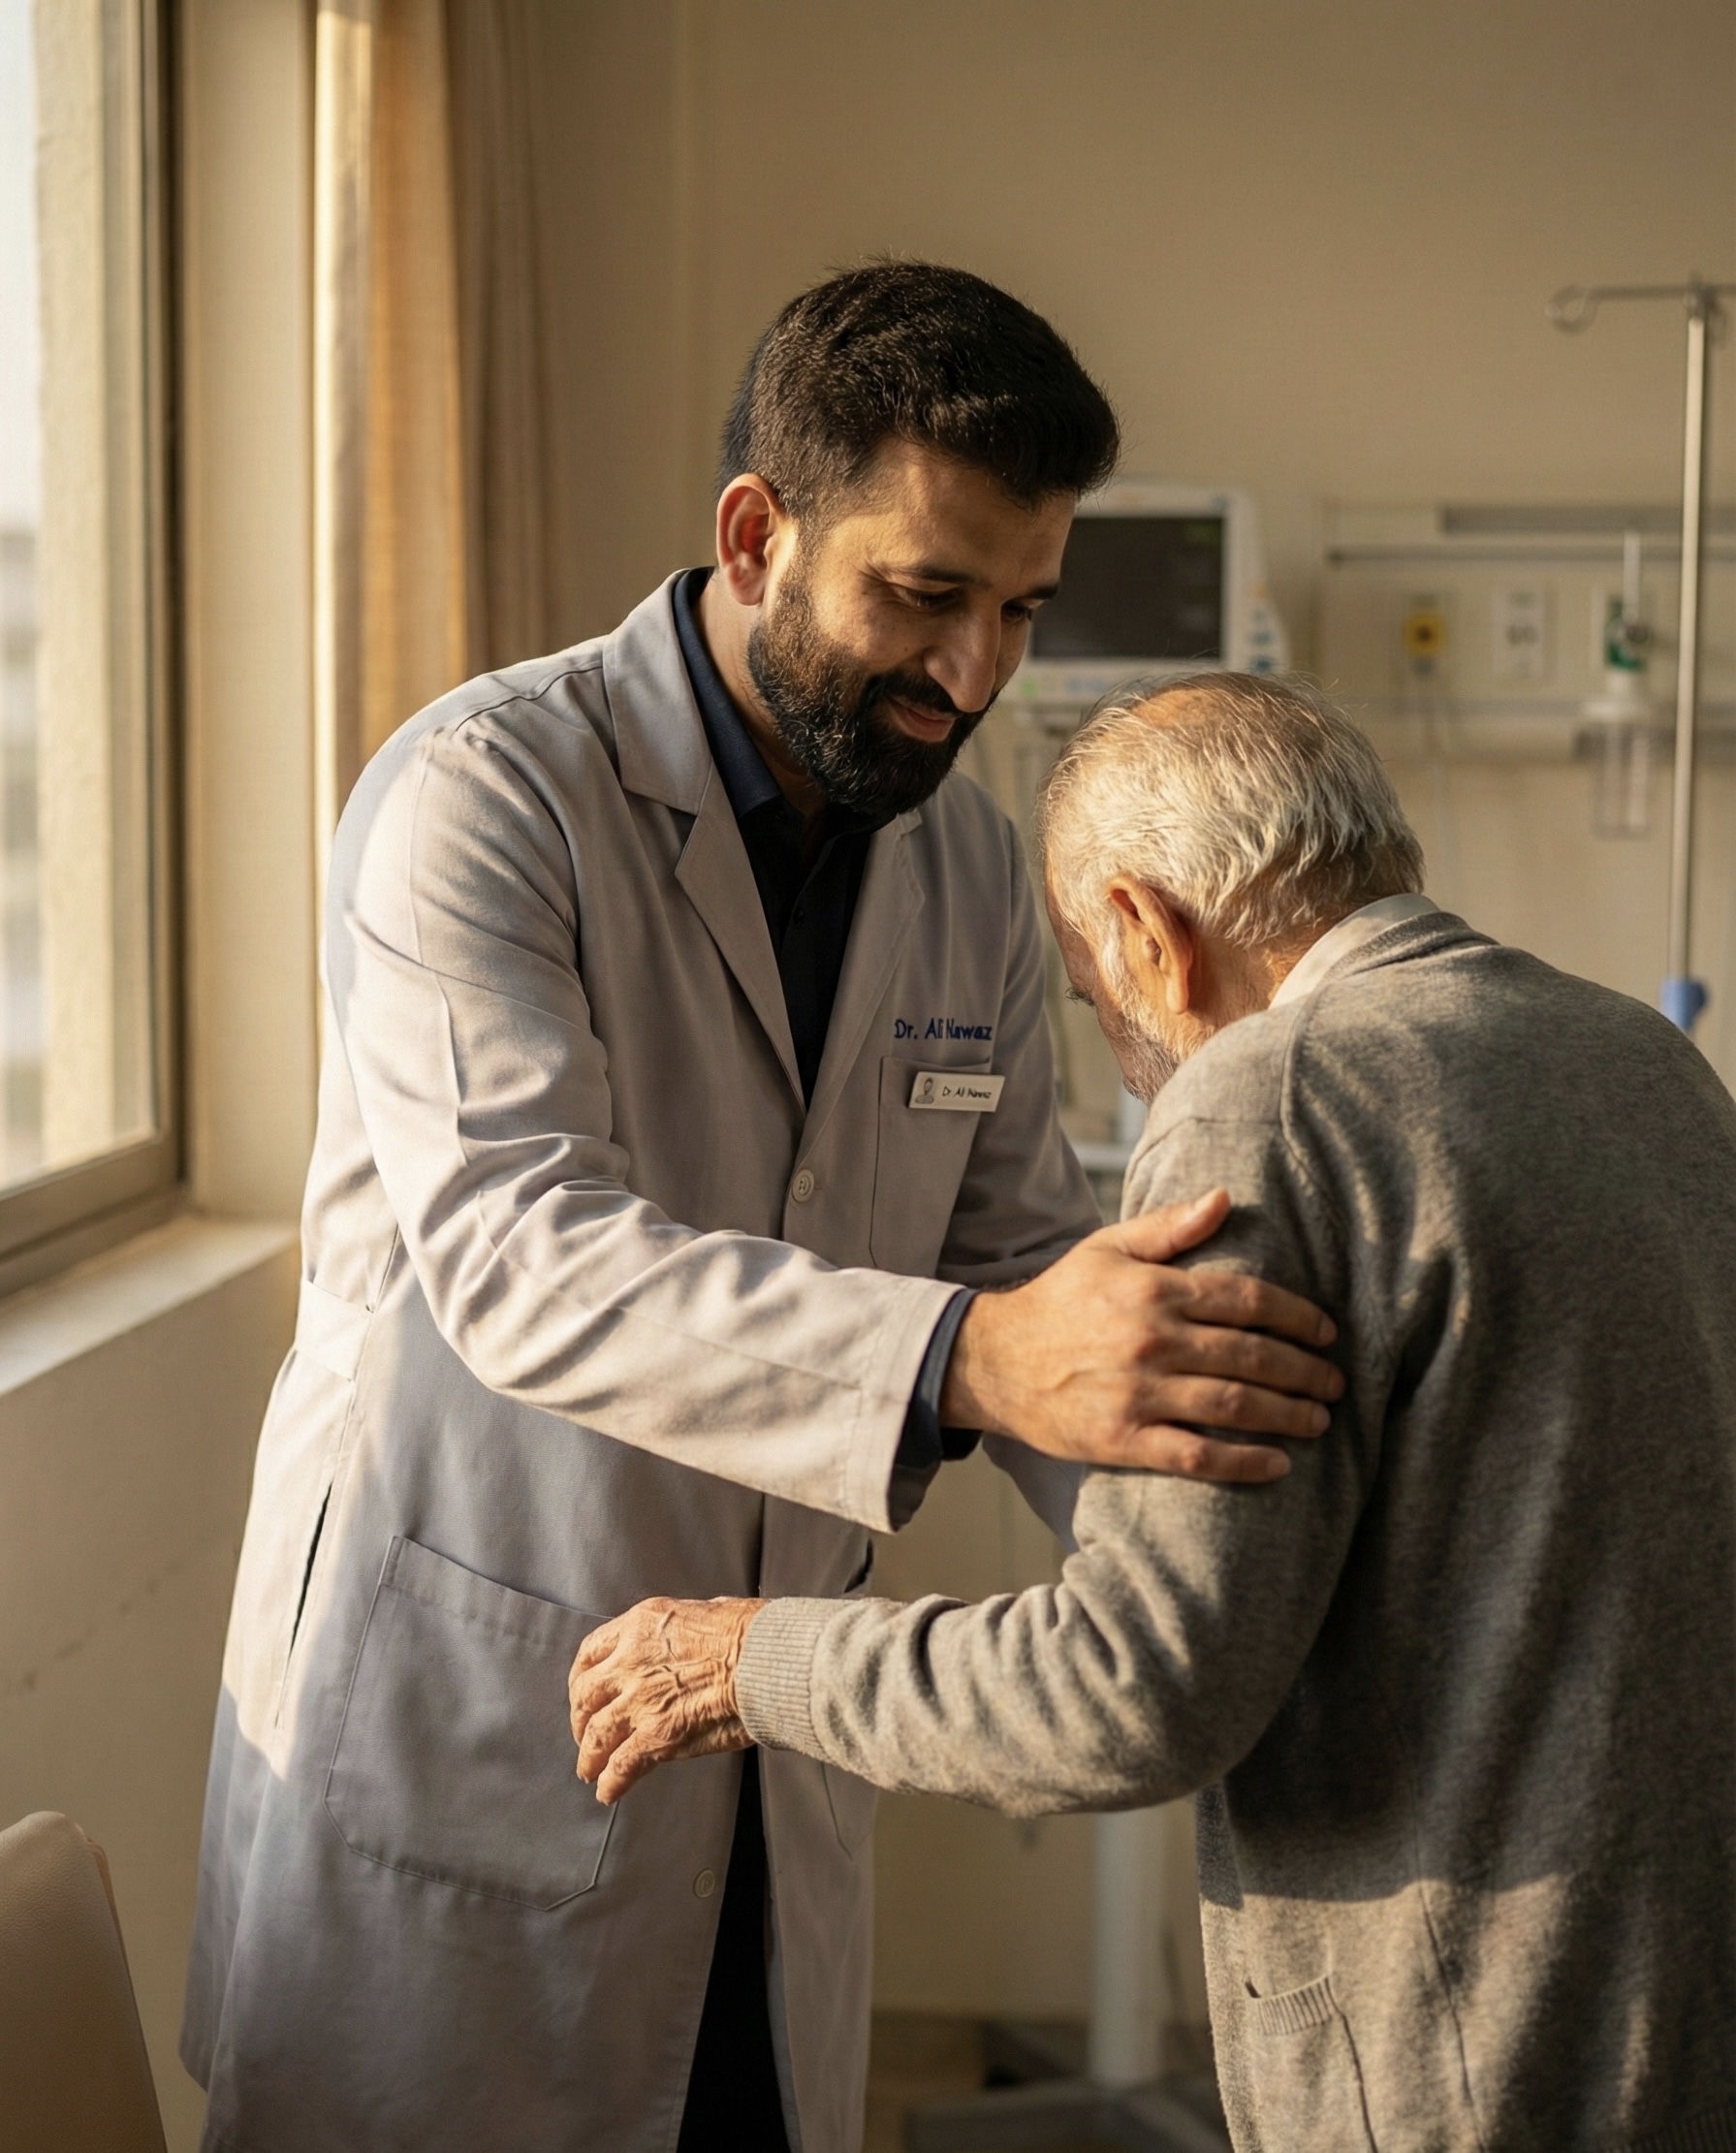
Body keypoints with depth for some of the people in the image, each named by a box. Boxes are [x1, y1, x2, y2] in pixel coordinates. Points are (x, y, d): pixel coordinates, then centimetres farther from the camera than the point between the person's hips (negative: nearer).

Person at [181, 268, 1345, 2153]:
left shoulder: (967, 865, 4)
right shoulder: (482, 794, -17)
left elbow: (1021, 1254, 8)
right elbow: (512, 1247, -30)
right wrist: (966, 1360, -43)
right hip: (450, 1716, -5)